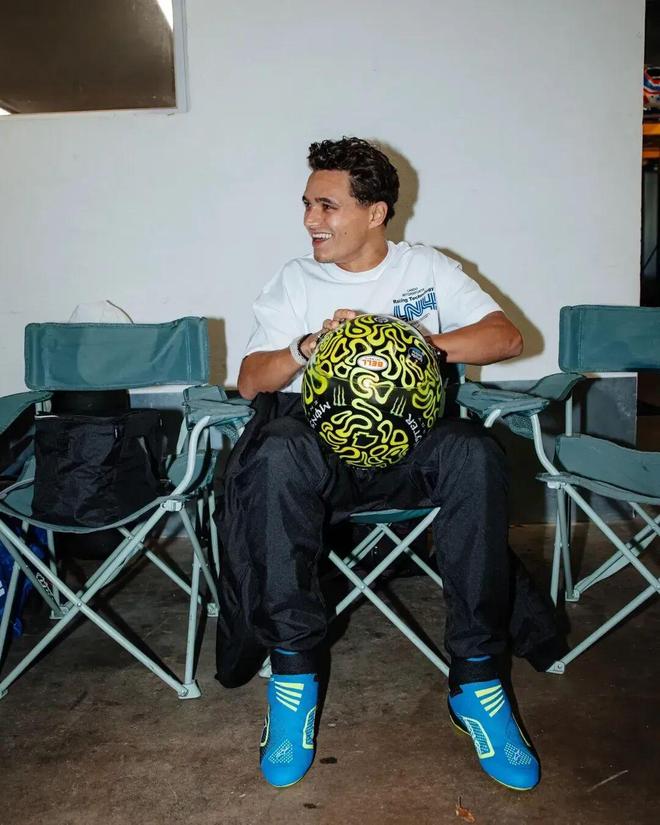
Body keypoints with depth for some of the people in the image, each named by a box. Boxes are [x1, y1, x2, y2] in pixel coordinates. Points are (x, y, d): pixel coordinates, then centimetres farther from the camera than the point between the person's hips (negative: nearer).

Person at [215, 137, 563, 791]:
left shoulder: (427, 268, 13)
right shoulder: (294, 282, 14)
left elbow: (507, 337, 3)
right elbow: (250, 380, 5)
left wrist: (424, 342, -13)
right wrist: (311, 344, -15)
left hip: (414, 443, 0)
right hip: (323, 446, 0)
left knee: (473, 453, -33)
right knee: (276, 454, -34)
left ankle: (476, 681, -24)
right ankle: (292, 670, -23)